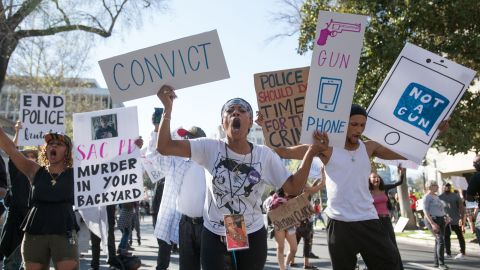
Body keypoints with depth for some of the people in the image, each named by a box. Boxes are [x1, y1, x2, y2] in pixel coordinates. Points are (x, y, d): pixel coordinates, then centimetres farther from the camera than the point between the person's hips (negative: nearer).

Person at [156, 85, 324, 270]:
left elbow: (294, 188, -5)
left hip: (253, 237, 2)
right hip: (214, 236, -1)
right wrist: (168, 108, -24)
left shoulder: (265, 155, -5)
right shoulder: (210, 148, -9)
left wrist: (310, 153, -14)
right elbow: (164, 147, -16)